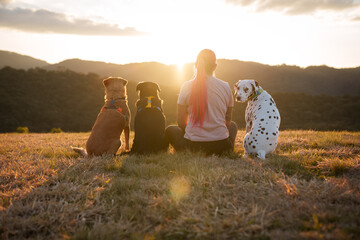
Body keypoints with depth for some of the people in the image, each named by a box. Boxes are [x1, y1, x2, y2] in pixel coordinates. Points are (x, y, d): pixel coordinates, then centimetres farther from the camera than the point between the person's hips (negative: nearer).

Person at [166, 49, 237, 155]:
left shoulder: (186, 86, -3)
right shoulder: (225, 86, 1)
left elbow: (181, 123, 2)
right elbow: (227, 122, 11)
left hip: (192, 145, -1)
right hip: (221, 146, 1)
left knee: (170, 130, 29)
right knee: (233, 125, 35)